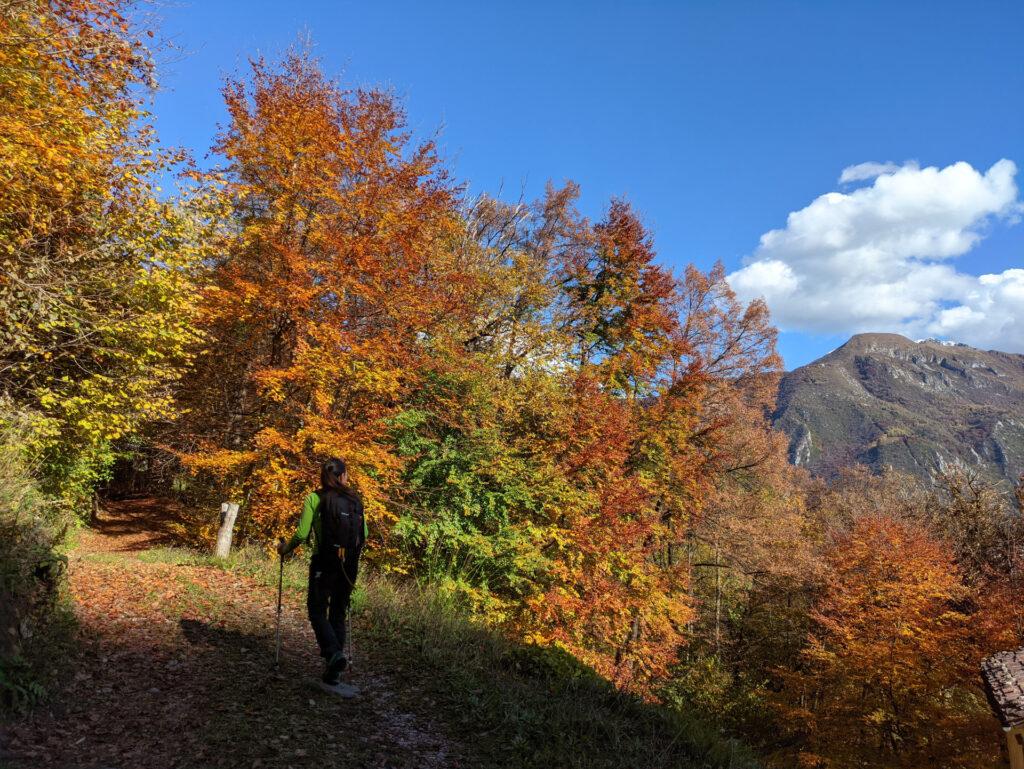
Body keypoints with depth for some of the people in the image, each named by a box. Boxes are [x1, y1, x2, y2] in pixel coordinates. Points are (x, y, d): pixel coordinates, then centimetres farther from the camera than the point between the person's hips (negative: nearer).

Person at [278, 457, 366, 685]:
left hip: (325, 562, -3)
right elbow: (364, 534, 9)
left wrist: (285, 548, 10)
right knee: (339, 613, 13)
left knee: (317, 610, 8)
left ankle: (333, 653, -15)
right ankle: (334, 672, 15)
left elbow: (302, 534, -9)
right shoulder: (355, 499, 5)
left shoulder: (315, 498, -5)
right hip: (350, 564, 4)